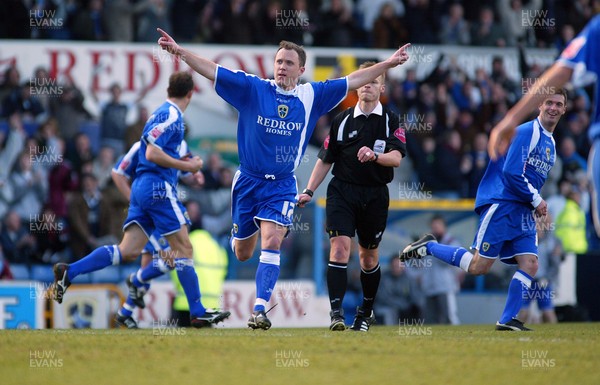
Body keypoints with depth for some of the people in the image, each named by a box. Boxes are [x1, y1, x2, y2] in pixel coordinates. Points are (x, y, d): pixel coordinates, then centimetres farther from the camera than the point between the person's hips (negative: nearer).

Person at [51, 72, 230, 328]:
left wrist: (184, 164, 22)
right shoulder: (172, 115, -9)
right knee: (183, 248, -3)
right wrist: (186, 166, -11)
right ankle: (197, 312, -2)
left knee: (128, 251, 0)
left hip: (142, 186, 9)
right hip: (158, 186, -9)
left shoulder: (163, 113, 21)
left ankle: (69, 272, -7)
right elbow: (152, 153, -17)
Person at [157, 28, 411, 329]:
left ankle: (259, 309, -18)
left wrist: (387, 64, 5)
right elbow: (212, 71, -10)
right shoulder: (252, 88, -6)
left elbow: (352, 81, 7)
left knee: (271, 243, -19)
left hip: (282, 185, 0)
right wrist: (179, 51, -20)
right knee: (242, 253, 10)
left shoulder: (311, 96, 0)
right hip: (248, 181, 0)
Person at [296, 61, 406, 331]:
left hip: (375, 195, 0)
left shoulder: (391, 121, 1)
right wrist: (309, 190, 6)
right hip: (342, 190, 0)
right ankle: (336, 313, -19)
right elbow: (326, 159, 13)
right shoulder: (342, 120, 7)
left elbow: (396, 157, -12)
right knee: (340, 246, -16)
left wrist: (374, 155, -32)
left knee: (369, 256, 10)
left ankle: (366, 311, 30)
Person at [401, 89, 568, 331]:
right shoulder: (526, 132, -9)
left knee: (530, 264, -6)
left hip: (523, 213, 8)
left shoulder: (551, 143, 20)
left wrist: (536, 204, 11)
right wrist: (536, 200, -10)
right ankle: (428, 246, 8)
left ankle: (508, 320, -1)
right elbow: (511, 172, -17)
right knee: (478, 267, -10)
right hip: (501, 205, -8)